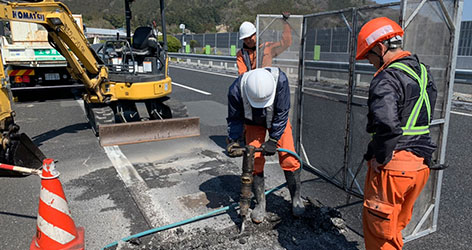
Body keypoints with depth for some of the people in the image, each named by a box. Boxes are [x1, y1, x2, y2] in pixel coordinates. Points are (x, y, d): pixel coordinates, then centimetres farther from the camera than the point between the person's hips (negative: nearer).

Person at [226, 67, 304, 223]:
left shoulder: (280, 80, -36)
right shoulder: (236, 89, -33)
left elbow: (282, 113, -25)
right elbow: (234, 119, -16)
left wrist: (273, 140, -27)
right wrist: (234, 141, -28)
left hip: (277, 119, 0)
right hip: (253, 122, 1)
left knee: (288, 159, -5)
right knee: (254, 162, -7)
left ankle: (296, 198, 16)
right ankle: (260, 203, 11)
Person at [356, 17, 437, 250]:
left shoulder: (387, 78, -18)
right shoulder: (423, 71, 11)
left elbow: (387, 124, -32)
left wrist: (380, 158, -18)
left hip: (392, 166, -9)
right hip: (421, 164, 9)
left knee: (379, 230, 7)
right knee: (396, 226, 24)